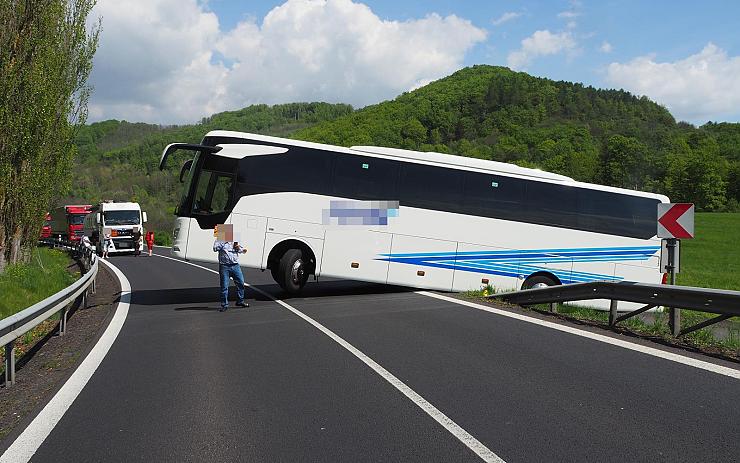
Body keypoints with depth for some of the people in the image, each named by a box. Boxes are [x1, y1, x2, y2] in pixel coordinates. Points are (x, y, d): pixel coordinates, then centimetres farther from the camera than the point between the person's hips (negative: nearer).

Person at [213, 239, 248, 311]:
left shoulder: (234, 240, 15)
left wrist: (238, 247, -7)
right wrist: (223, 243, -15)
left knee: (241, 283, 3)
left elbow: (241, 251, 15)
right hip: (224, 266, -4)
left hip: (235, 265, 4)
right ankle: (224, 305, 6)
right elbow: (215, 248, -14)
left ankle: (240, 301, 19)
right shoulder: (219, 240, 4)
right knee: (224, 286, -2)